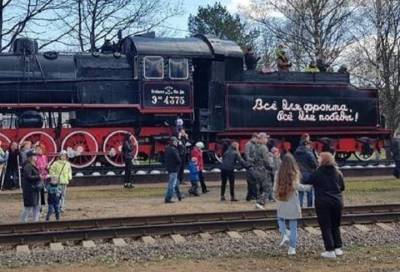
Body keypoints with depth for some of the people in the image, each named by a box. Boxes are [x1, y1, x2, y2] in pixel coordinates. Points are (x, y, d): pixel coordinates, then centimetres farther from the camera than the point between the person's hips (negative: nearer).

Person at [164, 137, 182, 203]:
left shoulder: (167, 149, 9)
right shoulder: (173, 150, -20)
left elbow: (164, 159, 16)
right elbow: (178, 160, -20)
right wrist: (179, 164, -1)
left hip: (169, 168, 10)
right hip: (174, 169, -10)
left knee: (176, 183, 21)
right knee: (172, 184, -5)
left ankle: (179, 196, 32)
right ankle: (168, 198, -4)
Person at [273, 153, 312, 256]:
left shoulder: (278, 173, -3)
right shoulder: (295, 173, -8)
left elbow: (275, 187, 2)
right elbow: (296, 186, -18)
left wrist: (276, 196, 20)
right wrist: (309, 187, -6)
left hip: (282, 202, 1)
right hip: (293, 203, -1)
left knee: (281, 220, 23)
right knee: (293, 226, 8)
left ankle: (284, 235, -2)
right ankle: (292, 248, 9)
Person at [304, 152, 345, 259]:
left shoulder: (318, 173, -9)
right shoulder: (337, 172, 4)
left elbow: (307, 183, -4)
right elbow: (342, 187, 11)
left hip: (323, 203, -4)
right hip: (337, 201, 4)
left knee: (325, 227, 3)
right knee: (336, 226, 18)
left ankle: (330, 251, 0)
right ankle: (338, 248, 18)